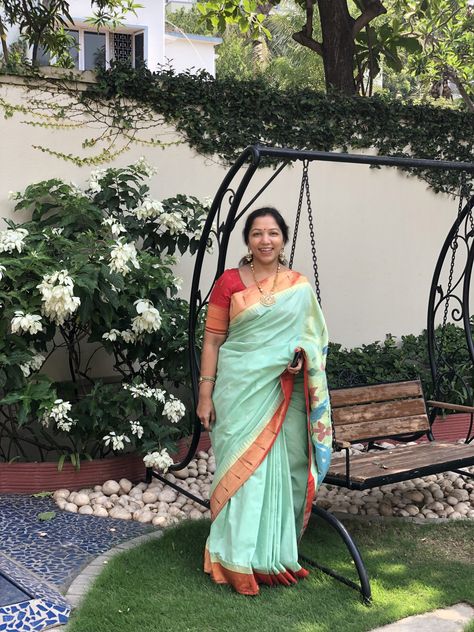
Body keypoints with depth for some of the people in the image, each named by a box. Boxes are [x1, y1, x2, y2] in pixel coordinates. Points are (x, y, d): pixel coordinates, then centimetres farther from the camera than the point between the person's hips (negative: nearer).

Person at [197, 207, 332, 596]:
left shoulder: (300, 286, 6)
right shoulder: (229, 282, -2)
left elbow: (312, 336, 14)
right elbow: (212, 340, -2)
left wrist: (301, 354, -9)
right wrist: (205, 394, -7)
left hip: (281, 393, 2)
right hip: (239, 389, -2)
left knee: (279, 468, 8)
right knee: (240, 468, 2)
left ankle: (275, 553, 25)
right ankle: (238, 560, 13)